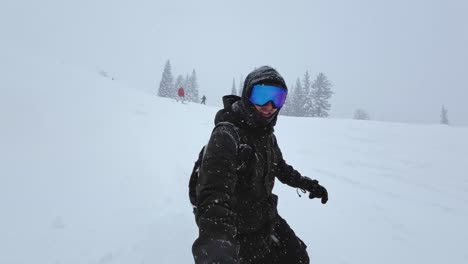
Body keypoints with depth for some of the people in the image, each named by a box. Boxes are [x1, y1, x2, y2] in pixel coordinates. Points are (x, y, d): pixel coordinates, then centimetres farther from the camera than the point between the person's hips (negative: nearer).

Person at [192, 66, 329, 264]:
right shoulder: (226, 136, -28)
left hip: (267, 218, 7)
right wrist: (217, 247, -55)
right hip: (240, 230, -7)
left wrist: (307, 184, 20)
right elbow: (214, 197, -40)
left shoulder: (266, 133, -1)